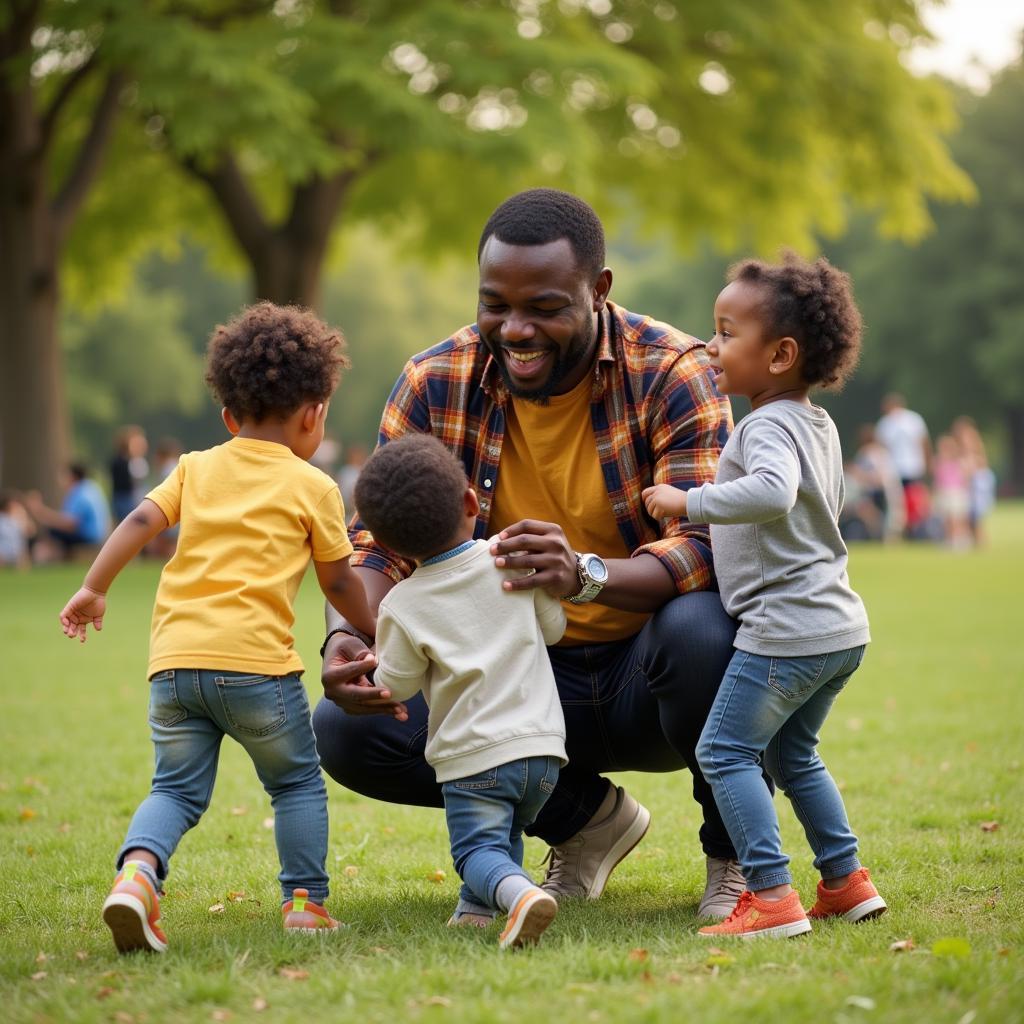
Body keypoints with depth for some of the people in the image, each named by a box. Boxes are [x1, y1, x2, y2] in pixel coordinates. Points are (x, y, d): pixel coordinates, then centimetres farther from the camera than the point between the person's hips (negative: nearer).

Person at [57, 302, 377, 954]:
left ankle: (138, 870, -16)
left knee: (177, 788, 10)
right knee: (298, 784, 15)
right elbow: (339, 582, 14)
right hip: (255, 660, -3)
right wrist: (374, 633, 28)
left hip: (175, 661, 3)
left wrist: (94, 589, 13)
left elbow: (140, 522, 7)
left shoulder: (197, 468, 18)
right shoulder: (313, 487, 8)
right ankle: (305, 901, 10)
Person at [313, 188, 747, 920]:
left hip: (646, 680, -4)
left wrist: (586, 575, -47)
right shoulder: (435, 385, -5)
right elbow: (382, 543, -5)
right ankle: (586, 818, 6)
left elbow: (707, 544, -26)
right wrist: (347, 634, -29)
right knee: (346, 727, -17)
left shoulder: (670, 375, -15)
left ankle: (738, 854, -7)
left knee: (703, 627, -38)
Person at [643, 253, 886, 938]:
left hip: (786, 630, -10)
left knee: (725, 749, -4)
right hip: (840, 630, 10)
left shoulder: (767, 426, -15)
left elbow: (772, 492, -36)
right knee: (791, 754, 22)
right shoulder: (818, 425, 15)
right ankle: (847, 881, 23)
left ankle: (773, 896, -10)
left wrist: (690, 502, -28)